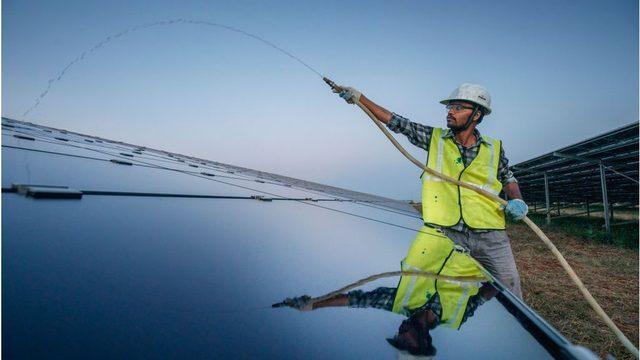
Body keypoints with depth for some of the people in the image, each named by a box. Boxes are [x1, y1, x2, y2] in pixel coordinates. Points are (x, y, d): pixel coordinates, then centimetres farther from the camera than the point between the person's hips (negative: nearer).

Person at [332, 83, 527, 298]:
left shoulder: (494, 148, 8)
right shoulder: (435, 138, 6)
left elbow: (508, 179, 23)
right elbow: (396, 123, 4)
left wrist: (517, 201, 2)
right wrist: (359, 98, 2)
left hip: (491, 236, 2)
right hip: (444, 234, -1)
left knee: (510, 294, 4)